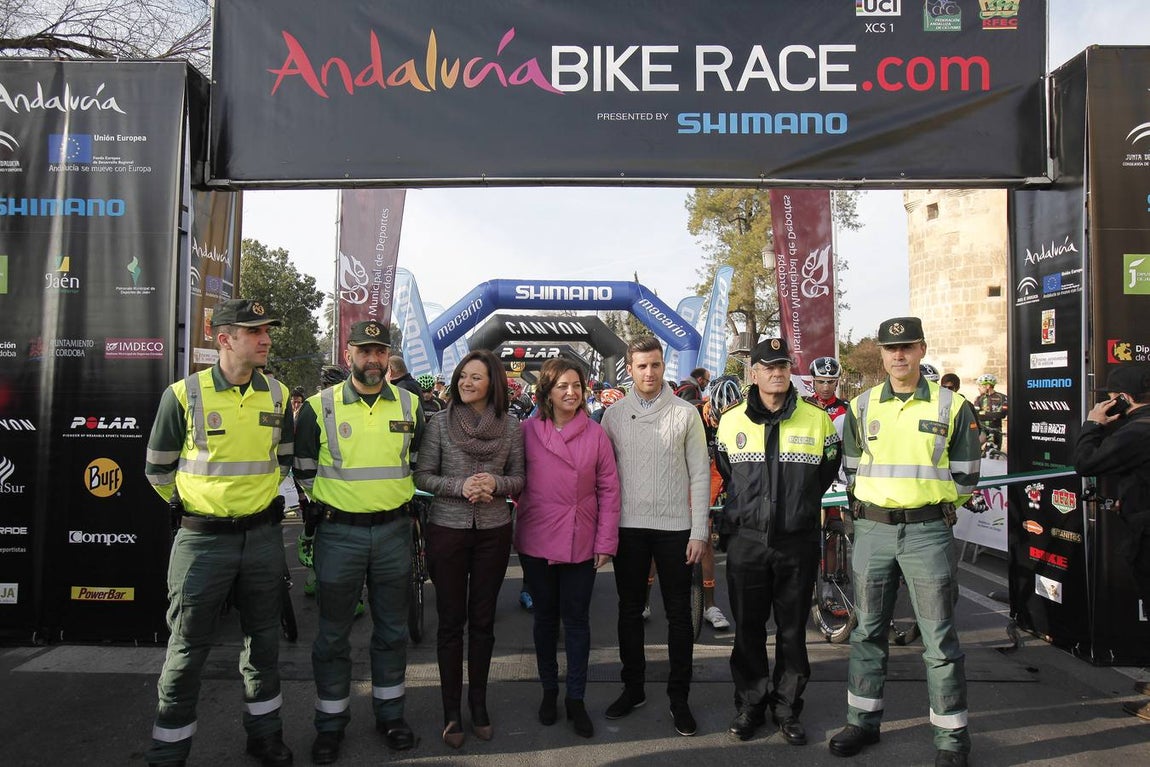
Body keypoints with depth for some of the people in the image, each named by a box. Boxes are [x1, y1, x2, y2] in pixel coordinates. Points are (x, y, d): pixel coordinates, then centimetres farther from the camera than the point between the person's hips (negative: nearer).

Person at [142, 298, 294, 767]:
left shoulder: (277, 395, 2)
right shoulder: (184, 394, -9)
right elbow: (158, 469, 2)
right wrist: (196, 506, 10)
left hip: (263, 536, 3)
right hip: (202, 539, -3)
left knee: (263, 639, 15)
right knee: (187, 648, 6)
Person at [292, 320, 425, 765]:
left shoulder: (410, 406, 3)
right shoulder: (320, 407, -4)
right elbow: (305, 470, 2)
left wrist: (395, 497, 8)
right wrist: (330, 503, 0)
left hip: (393, 531, 2)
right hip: (338, 532, -2)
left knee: (392, 630, 14)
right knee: (333, 633, 10)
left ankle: (390, 713, 32)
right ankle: (331, 723, 28)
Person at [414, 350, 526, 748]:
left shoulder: (510, 426, 1)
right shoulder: (440, 422, -3)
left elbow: (519, 479, 5)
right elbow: (422, 475, -3)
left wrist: (497, 483, -16)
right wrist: (460, 486, -18)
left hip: (493, 532, 1)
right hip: (447, 530, -1)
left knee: (483, 621, 11)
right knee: (451, 621, 7)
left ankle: (479, 704, 28)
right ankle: (451, 711, 21)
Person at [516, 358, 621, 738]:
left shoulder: (595, 434, -3)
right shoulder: (528, 430, -2)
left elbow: (609, 489, -2)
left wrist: (606, 542, -5)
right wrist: (514, 532, -3)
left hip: (581, 543, 0)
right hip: (536, 541, 1)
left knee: (577, 619, 9)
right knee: (545, 617, 15)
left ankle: (575, 699, 23)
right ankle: (549, 690, 32)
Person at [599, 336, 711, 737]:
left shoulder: (686, 413, -1)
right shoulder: (614, 414, 3)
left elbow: (700, 474, -1)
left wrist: (699, 531, -5)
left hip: (675, 527, -1)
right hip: (628, 526, 2)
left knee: (678, 613, 7)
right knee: (630, 610, 12)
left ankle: (679, 696, 21)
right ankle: (633, 688, 28)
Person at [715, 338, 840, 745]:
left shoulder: (817, 419, -2)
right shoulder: (731, 421, 0)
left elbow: (827, 473, 10)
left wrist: (798, 505, 10)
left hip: (799, 541, 0)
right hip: (747, 540, 1)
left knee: (793, 630, 10)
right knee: (748, 628, 10)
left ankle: (787, 708, 26)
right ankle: (750, 704, 26)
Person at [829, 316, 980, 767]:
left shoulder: (952, 406, -1)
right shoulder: (862, 407, 6)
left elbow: (963, 476, 3)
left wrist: (925, 497, 2)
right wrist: (871, 502, 4)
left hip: (928, 531, -2)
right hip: (872, 530, 3)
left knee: (939, 638, 4)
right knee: (868, 631, 13)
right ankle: (863, 721, 27)